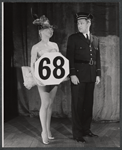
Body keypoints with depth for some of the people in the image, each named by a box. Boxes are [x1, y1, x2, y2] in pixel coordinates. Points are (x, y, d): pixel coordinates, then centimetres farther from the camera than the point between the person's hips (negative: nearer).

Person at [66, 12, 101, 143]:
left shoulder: (95, 39, 13)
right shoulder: (73, 38, 0)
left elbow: (97, 58, 14)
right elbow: (69, 57, -6)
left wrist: (98, 74, 7)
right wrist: (72, 74, -14)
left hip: (91, 77, 5)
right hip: (78, 75, -4)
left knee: (88, 103, 9)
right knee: (77, 104, -1)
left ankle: (86, 129, 22)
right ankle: (77, 133, 7)